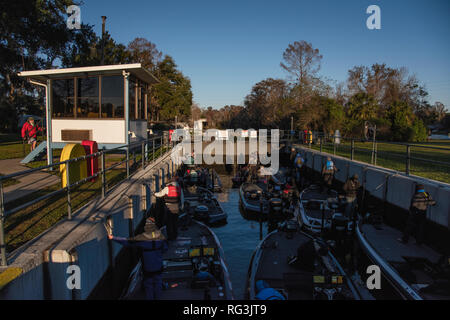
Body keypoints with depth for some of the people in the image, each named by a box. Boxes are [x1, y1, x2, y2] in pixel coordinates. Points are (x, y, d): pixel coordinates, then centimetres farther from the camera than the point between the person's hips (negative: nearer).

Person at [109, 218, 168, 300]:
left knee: (148, 284, 16)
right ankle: (157, 297, 32)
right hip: (158, 265, 2)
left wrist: (113, 238, -8)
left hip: (147, 266, -2)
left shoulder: (141, 238, -23)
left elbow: (127, 242, -17)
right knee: (158, 282, 20)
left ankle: (150, 297, 27)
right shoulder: (160, 236, -14)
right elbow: (165, 248, -2)